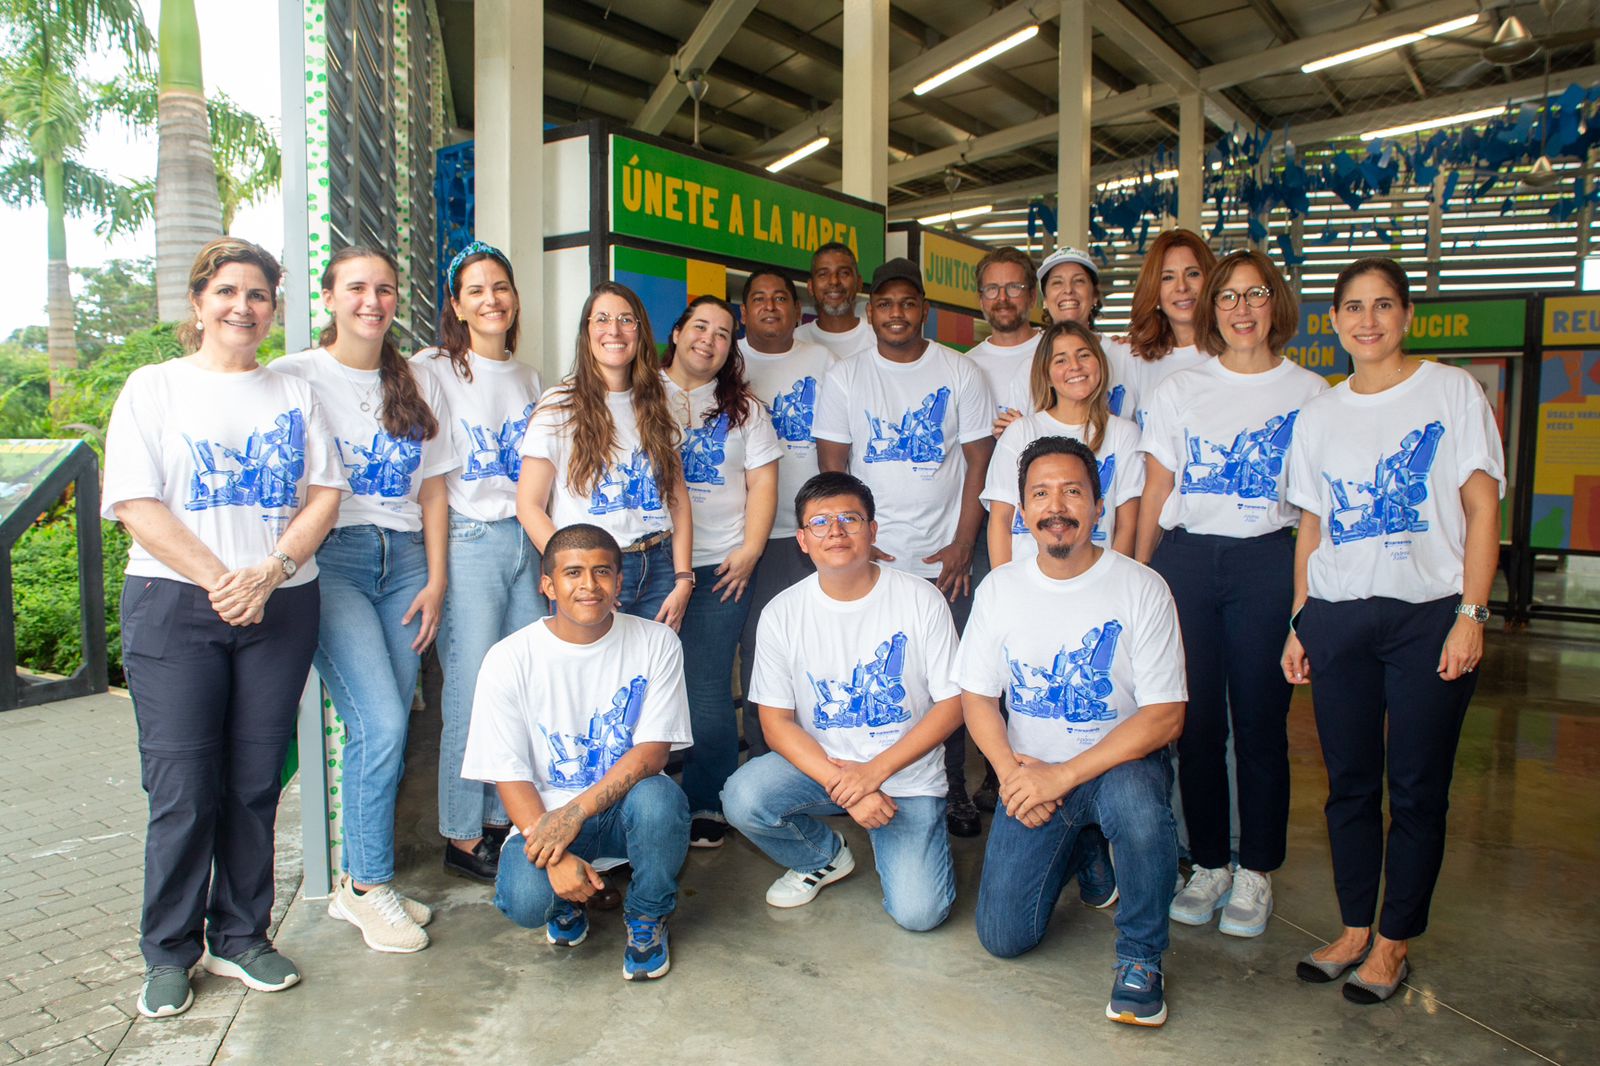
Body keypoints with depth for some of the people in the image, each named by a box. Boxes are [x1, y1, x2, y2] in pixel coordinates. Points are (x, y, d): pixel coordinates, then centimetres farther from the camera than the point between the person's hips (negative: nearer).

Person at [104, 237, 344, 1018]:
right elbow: (137, 504, -4)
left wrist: (268, 572, -10)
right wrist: (219, 579, -14)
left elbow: (324, 494, 5)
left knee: (255, 782, 6)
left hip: (282, 606, 2)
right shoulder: (155, 388, 6)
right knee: (182, 786, -2)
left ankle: (240, 936, 20)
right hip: (174, 604, -2)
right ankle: (168, 952, 15)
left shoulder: (294, 394, 13)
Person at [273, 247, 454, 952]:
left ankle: (359, 881, 19)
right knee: (381, 725, -13)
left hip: (404, 560, 4)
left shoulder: (417, 387, 14)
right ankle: (369, 886, 5)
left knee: (383, 728, 2)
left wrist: (435, 580, 7)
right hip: (331, 558, -4)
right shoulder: (294, 377, 1)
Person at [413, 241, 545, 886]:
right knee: (472, 693, -3)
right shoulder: (431, 371, -1)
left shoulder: (528, 379, 16)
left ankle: (503, 819, 21)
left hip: (524, 540, 6)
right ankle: (462, 838, 11)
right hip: (466, 542, -5)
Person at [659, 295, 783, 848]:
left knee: (708, 687, -1)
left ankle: (707, 805, 11)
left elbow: (762, 481, 9)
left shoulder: (743, 406, 13)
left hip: (720, 564, 1)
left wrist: (750, 549, -3)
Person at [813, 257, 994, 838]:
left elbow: (979, 460, 2)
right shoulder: (845, 378, 4)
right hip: (869, 559, 0)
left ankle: (953, 789, 18)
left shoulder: (960, 373, 3)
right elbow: (832, 467, 3)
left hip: (944, 560, 0)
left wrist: (963, 544, -5)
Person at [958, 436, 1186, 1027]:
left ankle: (1140, 957, -9)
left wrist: (1062, 778, -23)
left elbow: (1164, 717, -16)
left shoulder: (1141, 589, -12)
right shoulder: (999, 588, -3)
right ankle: (1080, 848, 24)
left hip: (1120, 762, -2)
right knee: (1003, 936, -7)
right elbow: (976, 697, 3)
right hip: (1032, 774, 3)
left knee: (1137, 803, -38)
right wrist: (1011, 772, -16)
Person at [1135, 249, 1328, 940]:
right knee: (1196, 721, 4)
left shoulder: (1309, 393, 6)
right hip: (1184, 559, 2)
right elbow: (1155, 494, 9)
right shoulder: (1178, 391, 11)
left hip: (1268, 563, -1)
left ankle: (1256, 873, 17)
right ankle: (1208, 864, 19)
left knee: (1260, 722, 2)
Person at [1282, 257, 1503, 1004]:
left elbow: (1482, 508, -2)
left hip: (1429, 613, -3)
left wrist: (1471, 614, -9)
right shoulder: (1318, 415, 11)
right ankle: (1354, 928, 23)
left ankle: (1395, 942, 18)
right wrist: (1299, 622, 7)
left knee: (1416, 787, 3)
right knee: (1349, 781, 9)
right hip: (1337, 617, 3)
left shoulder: (1452, 391, 1)